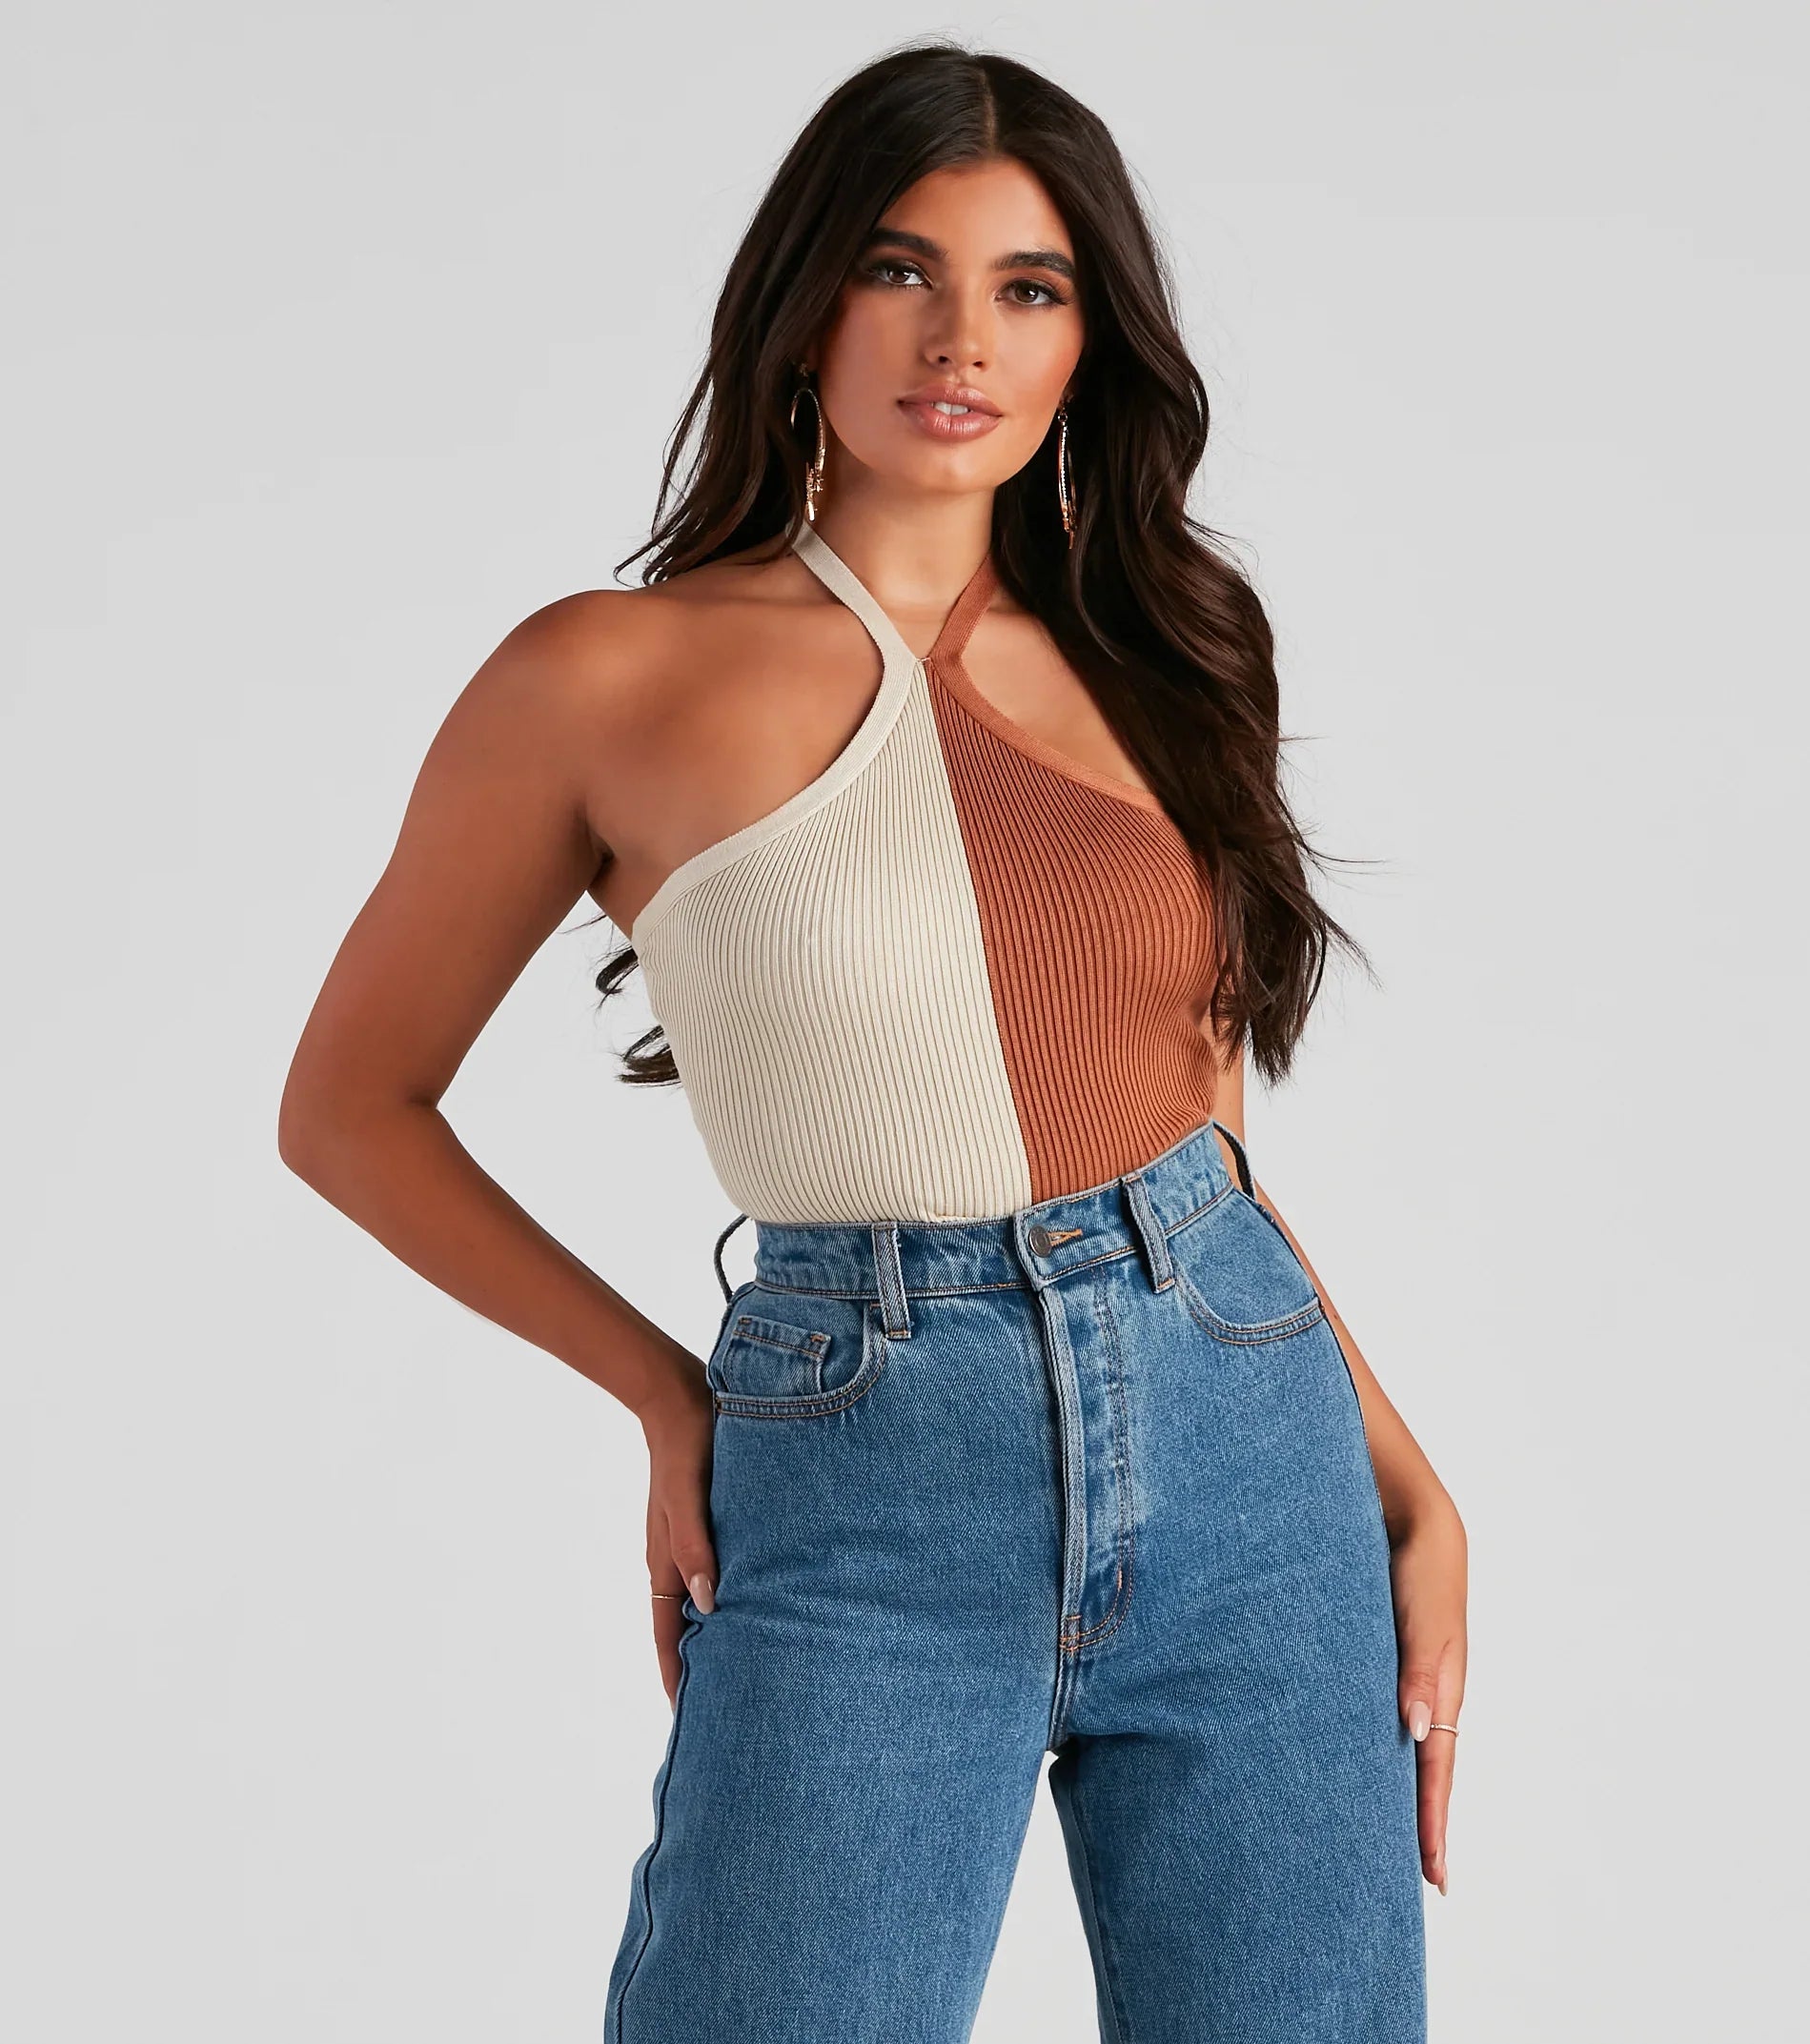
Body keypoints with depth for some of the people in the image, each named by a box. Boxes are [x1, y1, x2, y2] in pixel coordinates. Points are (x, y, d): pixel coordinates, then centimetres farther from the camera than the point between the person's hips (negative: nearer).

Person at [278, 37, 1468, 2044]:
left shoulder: (1135, 667, 11)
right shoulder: (614, 677, -2)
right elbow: (349, 1107, 6)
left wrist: (1415, 1496, 10)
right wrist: (666, 1396, 1)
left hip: (1252, 1449, 4)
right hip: (866, 1497, -3)